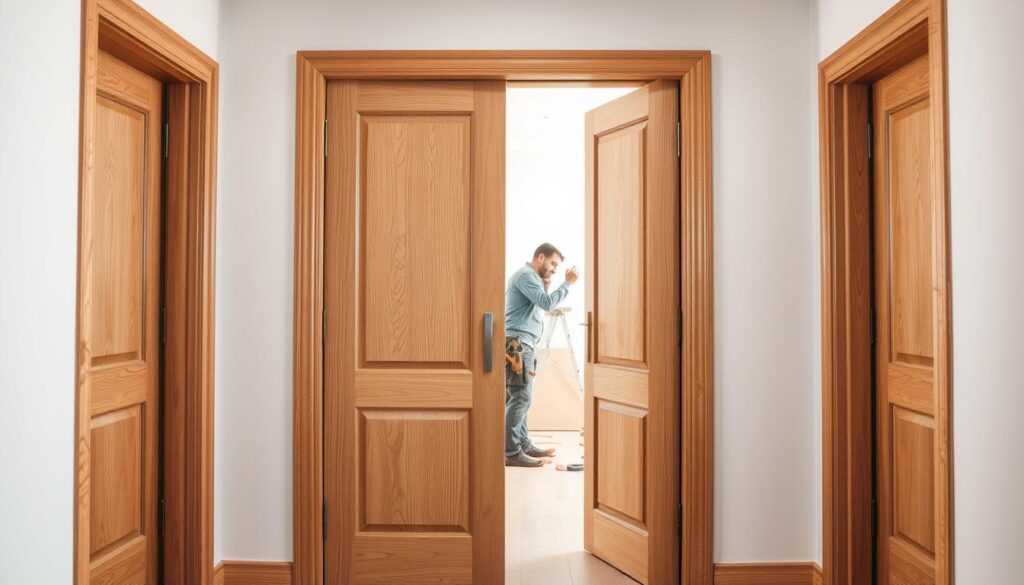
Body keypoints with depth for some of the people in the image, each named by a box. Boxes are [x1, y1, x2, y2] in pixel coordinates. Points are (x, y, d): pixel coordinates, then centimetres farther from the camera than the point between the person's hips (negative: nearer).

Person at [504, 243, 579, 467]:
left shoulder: (531, 277, 24)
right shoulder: (525, 274, -9)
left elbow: (541, 306, 24)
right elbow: (547, 303, -19)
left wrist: (546, 287, 13)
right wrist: (567, 283, -12)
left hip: (523, 344, 11)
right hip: (516, 343, -11)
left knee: (519, 397, 10)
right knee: (520, 397, -13)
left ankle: (523, 444, 15)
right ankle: (511, 453, -13)